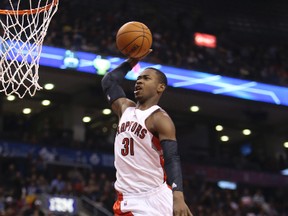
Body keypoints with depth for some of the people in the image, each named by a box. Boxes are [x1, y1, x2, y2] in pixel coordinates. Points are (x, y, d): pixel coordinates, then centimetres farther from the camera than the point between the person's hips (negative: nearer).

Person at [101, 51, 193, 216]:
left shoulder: (160, 119, -9)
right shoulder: (126, 108, 14)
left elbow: (172, 159, -19)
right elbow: (108, 82, 31)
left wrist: (178, 197, -33)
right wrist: (131, 62, 22)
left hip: (154, 199, -7)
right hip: (126, 199, 8)